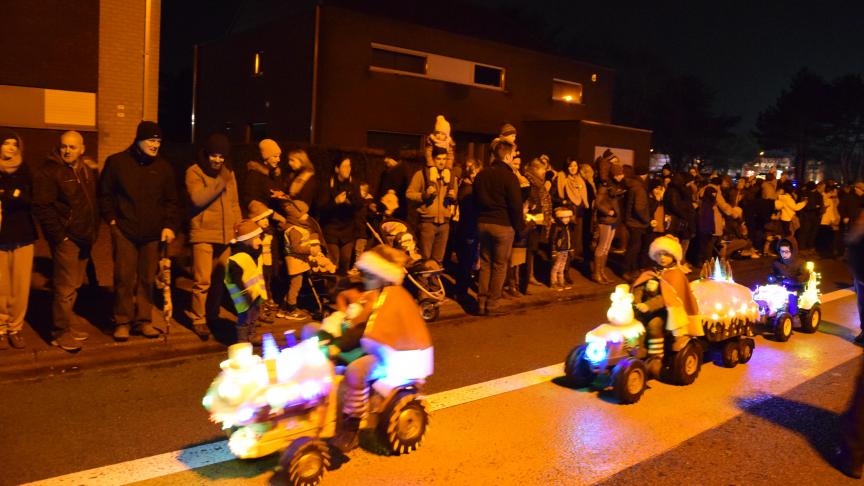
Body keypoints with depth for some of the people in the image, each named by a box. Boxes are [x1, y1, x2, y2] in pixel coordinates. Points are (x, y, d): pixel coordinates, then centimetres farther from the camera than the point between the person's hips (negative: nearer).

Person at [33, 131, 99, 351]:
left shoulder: (88, 172, 12)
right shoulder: (50, 172, -9)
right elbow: (42, 207, -15)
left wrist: (94, 232, 10)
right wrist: (60, 236, -16)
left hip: (84, 238, 7)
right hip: (65, 239, -7)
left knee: (73, 286, 14)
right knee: (65, 287, -5)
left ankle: (67, 325, 25)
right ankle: (61, 332, 5)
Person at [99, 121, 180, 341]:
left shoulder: (164, 167, 8)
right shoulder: (117, 162, 1)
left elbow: (172, 201, 11)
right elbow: (105, 194, 7)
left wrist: (169, 225, 1)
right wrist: (111, 219, -1)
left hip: (153, 234, 2)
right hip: (124, 231, -2)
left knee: (147, 279, 7)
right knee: (124, 278, -2)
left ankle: (143, 320, 18)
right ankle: (122, 322, 10)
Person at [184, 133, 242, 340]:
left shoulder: (229, 173, 13)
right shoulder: (194, 172, -5)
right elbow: (198, 198, -20)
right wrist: (221, 182, -21)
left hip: (225, 235, 5)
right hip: (203, 233, -5)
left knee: (220, 279, 12)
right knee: (203, 280, -9)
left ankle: (213, 314, 26)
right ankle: (198, 319, 4)